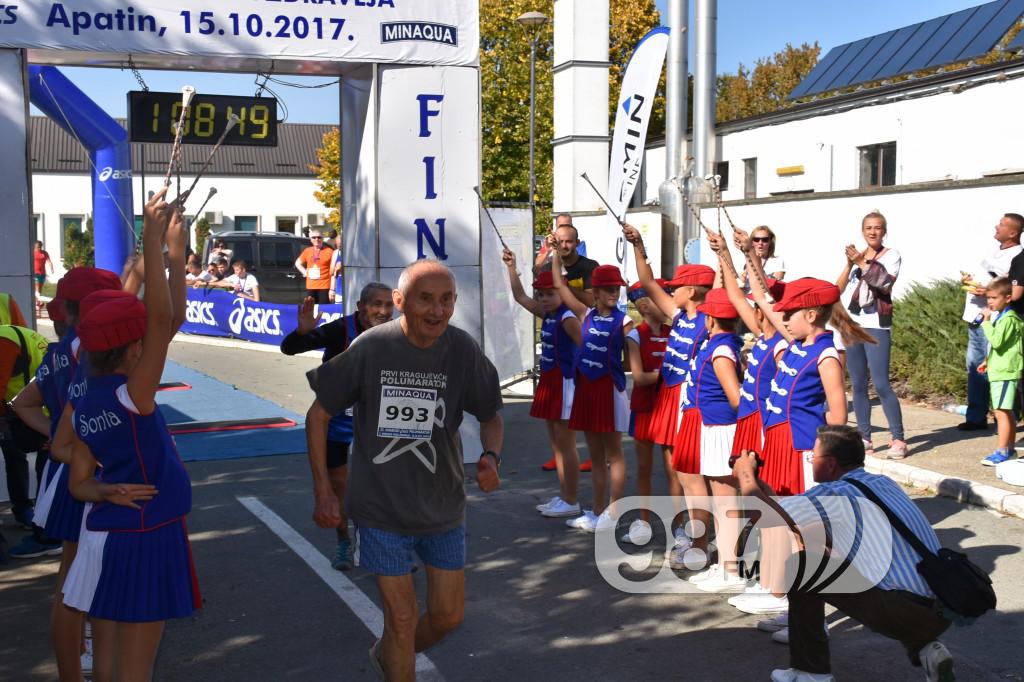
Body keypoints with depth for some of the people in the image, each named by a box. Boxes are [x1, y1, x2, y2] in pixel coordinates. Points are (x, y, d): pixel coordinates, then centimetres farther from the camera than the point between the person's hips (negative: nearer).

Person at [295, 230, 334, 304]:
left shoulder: (329, 251, -4)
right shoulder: (307, 251, 10)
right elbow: (298, 263, 25)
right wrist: (305, 272, 8)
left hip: (324, 287, -5)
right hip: (310, 287, 5)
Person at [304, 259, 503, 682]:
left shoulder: (463, 350, -11)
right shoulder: (370, 348, -16)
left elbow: (490, 415, 5)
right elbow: (318, 415, -4)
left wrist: (491, 456, -16)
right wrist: (322, 490, -6)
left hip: (443, 505, 3)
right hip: (382, 508, -3)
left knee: (448, 615, 13)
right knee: (402, 616, 1)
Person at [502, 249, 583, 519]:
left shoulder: (567, 318, -16)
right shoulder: (547, 314, 11)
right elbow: (520, 297, 21)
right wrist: (511, 268, 17)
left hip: (564, 383, -9)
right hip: (549, 382, 9)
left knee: (566, 445, -3)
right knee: (556, 444, 14)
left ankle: (571, 502, 5)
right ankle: (563, 497, 23)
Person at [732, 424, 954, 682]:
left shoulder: (834, 494, -11)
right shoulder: (884, 483, 15)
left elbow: (764, 514, -9)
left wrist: (745, 474, 9)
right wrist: (761, 487, 25)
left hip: (909, 611, -8)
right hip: (942, 608, 8)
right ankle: (924, 648, 16)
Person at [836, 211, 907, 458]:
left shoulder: (891, 255, 2)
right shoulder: (856, 255, 14)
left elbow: (886, 282, -16)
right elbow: (838, 289, 8)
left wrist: (862, 262, -17)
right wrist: (849, 264, -4)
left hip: (877, 326, -5)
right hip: (853, 324, 5)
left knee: (881, 384, -12)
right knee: (858, 384, 5)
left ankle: (898, 439, -7)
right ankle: (865, 438, 11)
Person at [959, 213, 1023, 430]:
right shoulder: (996, 252, 17)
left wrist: (988, 291, -29)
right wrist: (969, 279, 8)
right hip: (975, 316, 9)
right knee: (974, 367, 12)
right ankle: (976, 417, 21)